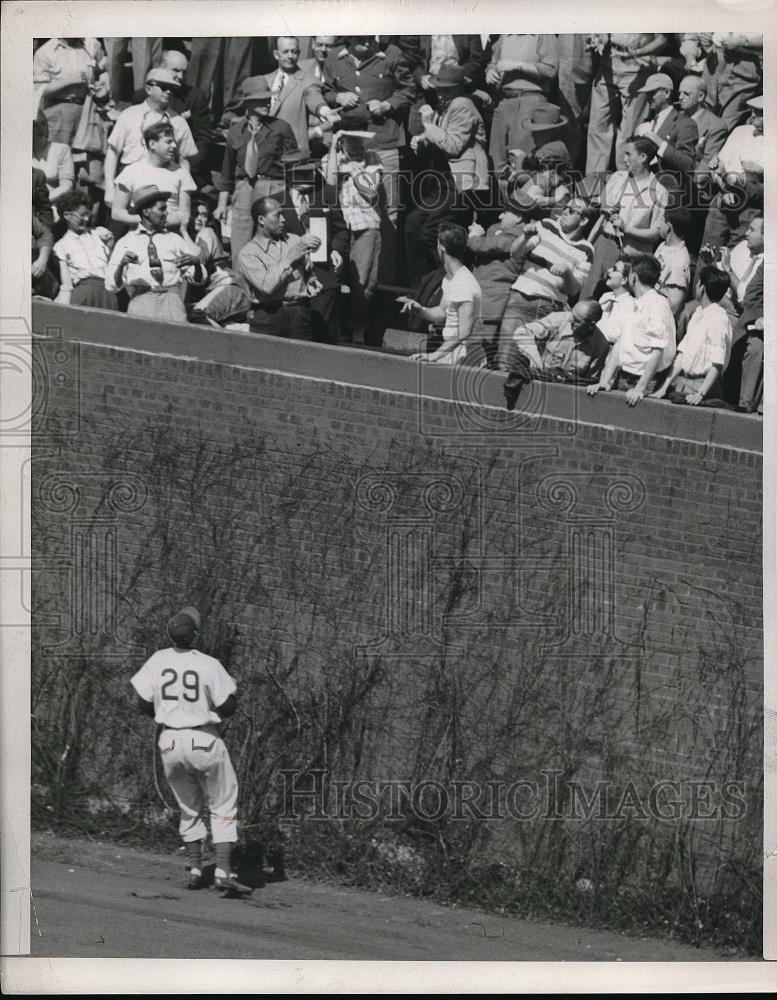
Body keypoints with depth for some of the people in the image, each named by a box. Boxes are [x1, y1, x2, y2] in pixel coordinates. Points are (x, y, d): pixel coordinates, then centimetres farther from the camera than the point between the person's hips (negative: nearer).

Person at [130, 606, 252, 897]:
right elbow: (228, 708, -12)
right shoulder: (209, 665, -14)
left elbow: (141, 701, 1)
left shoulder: (158, 660, -3)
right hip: (204, 740, -4)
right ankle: (223, 871, -8)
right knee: (222, 808, 4)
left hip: (170, 741, 4)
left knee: (189, 809, 20)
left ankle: (195, 870, 17)